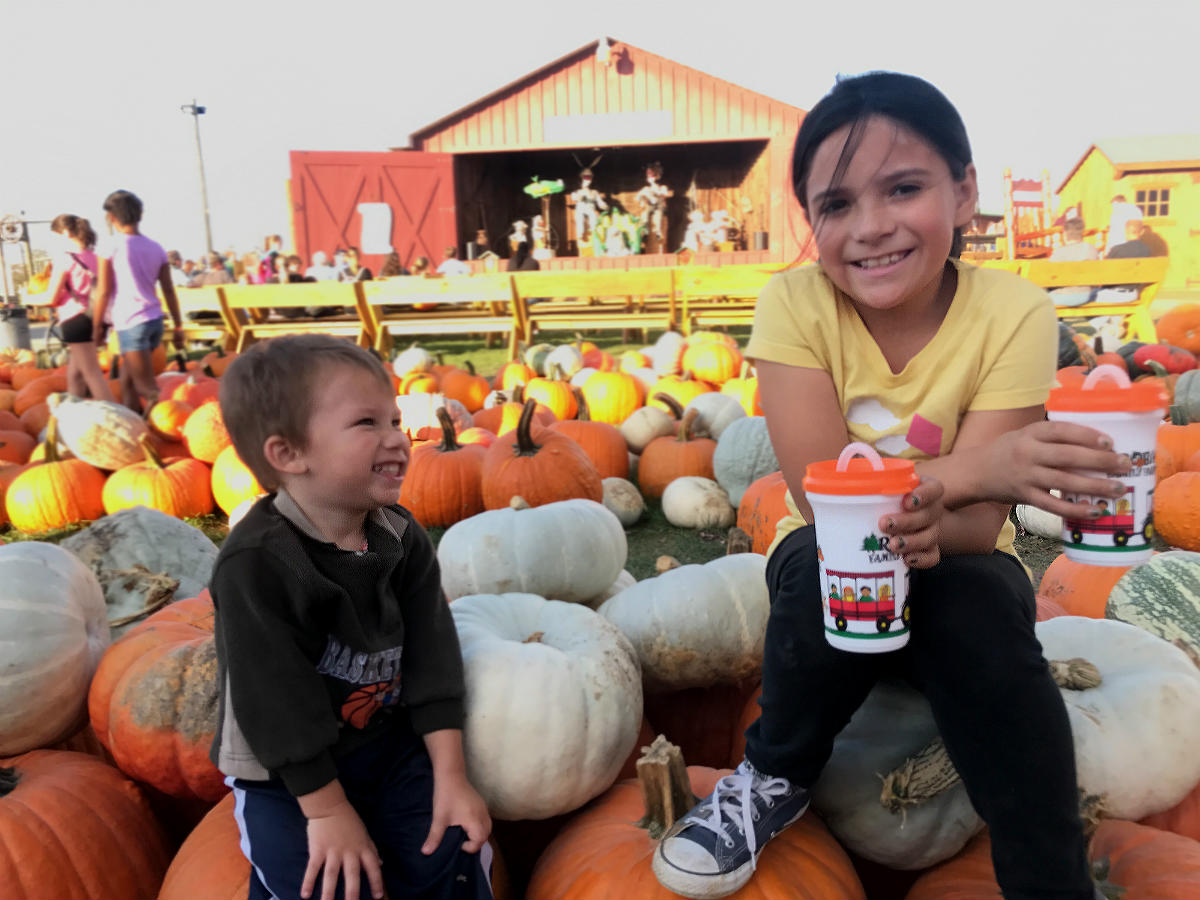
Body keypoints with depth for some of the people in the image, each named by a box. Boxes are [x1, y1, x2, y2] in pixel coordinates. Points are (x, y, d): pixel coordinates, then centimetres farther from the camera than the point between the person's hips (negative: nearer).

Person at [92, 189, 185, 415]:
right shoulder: (156, 248, 8)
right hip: (155, 320, 7)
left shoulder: (110, 248, -7)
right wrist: (178, 326, 12)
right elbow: (169, 290, 8)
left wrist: (97, 326, 2)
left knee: (148, 390, -6)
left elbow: (103, 291, -7)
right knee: (127, 379, 20)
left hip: (131, 324, -7)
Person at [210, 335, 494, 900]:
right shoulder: (255, 565, -24)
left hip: (391, 742, 4)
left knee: (446, 852, -11)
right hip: (285, 773, -3)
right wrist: (327, 810, -16)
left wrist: (450, 777, -9)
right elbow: (276, 704, -20)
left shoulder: (403, 539, -8)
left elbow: (430, 661, -7)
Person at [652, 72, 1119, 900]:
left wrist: (928, 519, -46)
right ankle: (777, 778, -4)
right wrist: (973, 468, -42)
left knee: (985, 606, -31)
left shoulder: (1014, 315, -17)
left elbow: (977, 523, -22)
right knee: (826, 563, -32)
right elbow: (821, 495, -25)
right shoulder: (795, 304, -17)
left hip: (958, 575, 1)